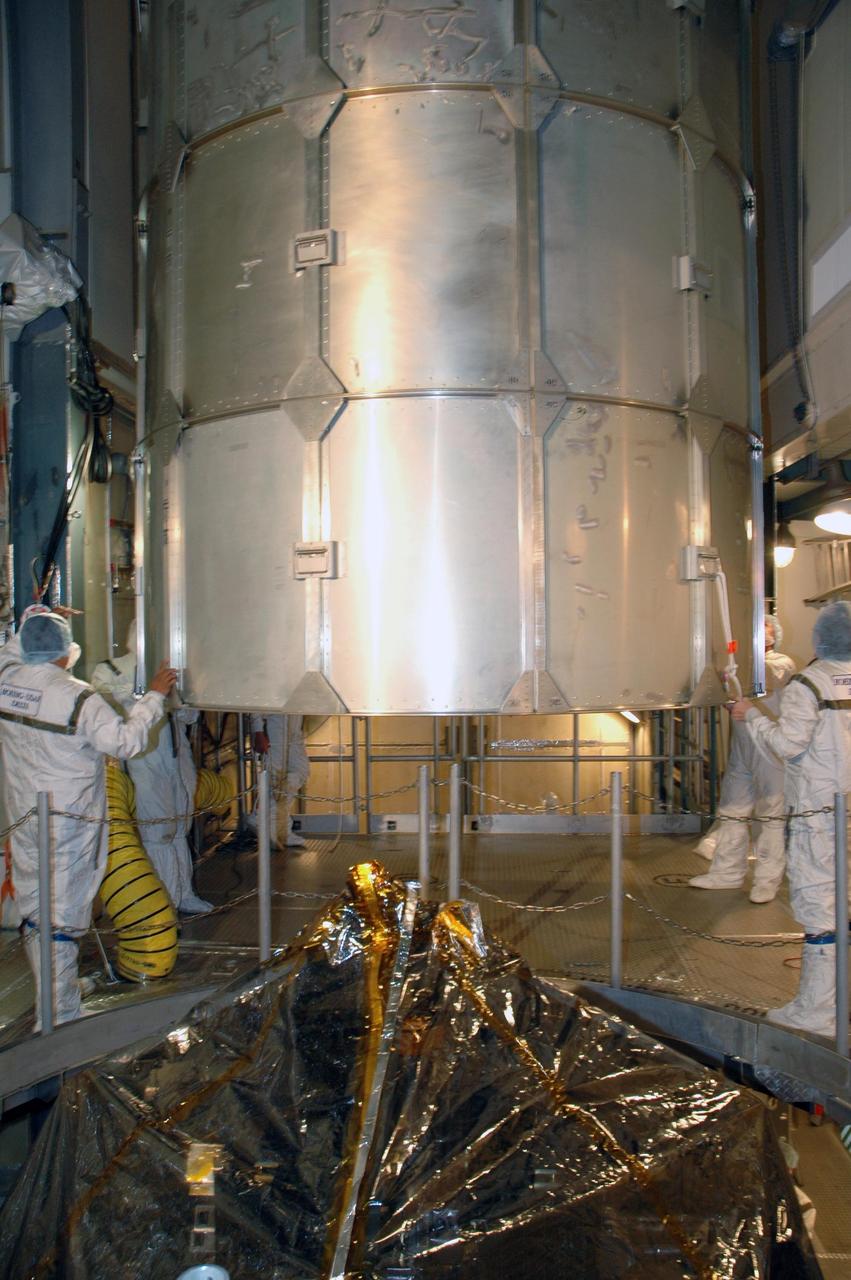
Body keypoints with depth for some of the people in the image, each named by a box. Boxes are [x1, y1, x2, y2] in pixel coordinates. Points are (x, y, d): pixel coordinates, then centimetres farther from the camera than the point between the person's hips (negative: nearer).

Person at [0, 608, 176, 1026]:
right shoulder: (78, 698, -22)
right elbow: (126, 741, -20)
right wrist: (154, 696, -10)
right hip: (70, 824, -7)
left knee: (34, 911, 20)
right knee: (60, 919, 1)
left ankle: (48, 999, 39)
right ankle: (58, 1018, 9)